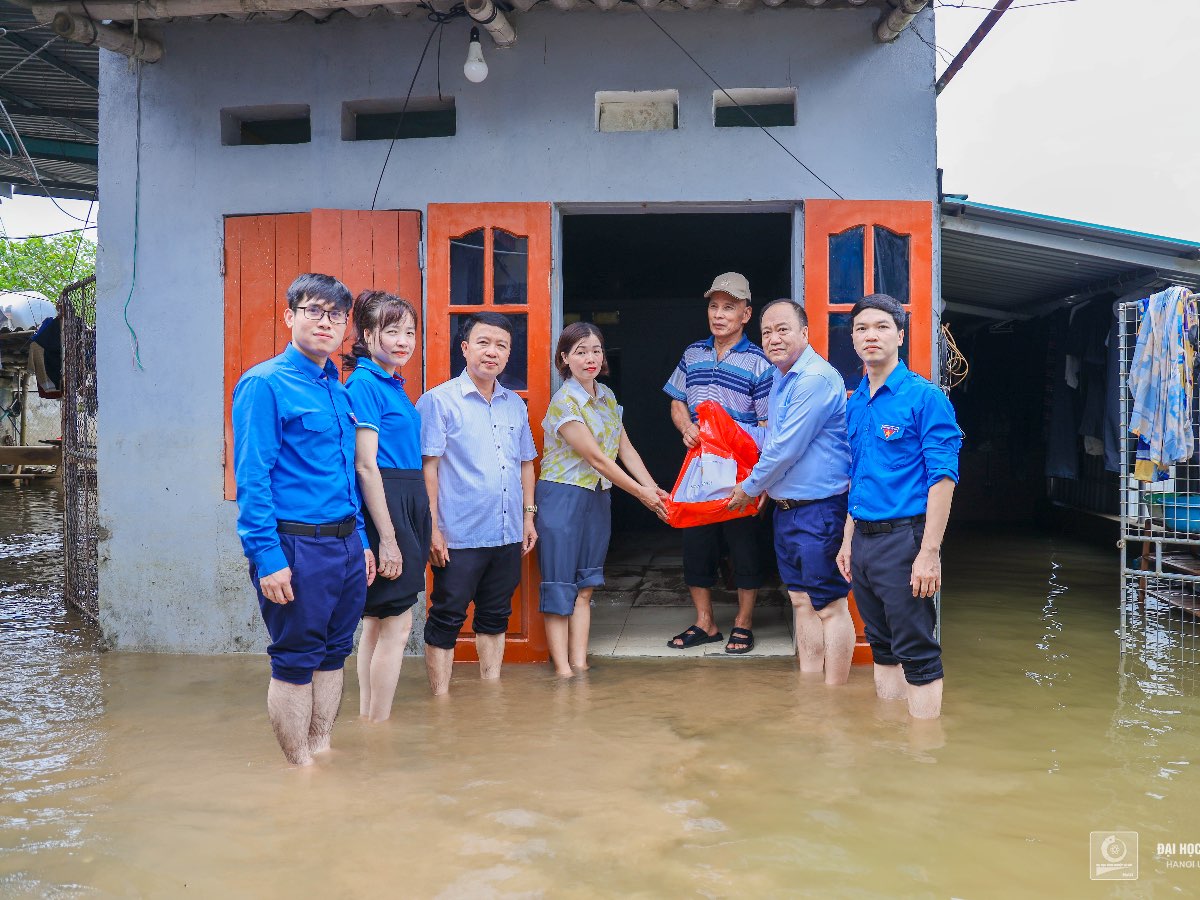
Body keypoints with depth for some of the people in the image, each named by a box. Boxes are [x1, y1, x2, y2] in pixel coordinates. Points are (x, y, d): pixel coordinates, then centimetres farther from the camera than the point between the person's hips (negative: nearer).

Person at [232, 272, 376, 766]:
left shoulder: (339, 390, 14)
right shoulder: (265, 384, -9)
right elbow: (252, 479, -14)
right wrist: (268, 558, -19)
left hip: (346, 544, 7)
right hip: (297, 546, -7)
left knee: (333, 653, 15)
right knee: (296, 662, 4)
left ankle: (322, 751, 30)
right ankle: (301, 770, 17)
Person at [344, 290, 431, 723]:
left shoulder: (393, 384, 15)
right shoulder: (364, 383, -13)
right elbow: (365, 465, -18)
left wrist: (413, 524, 18)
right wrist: (388, 536, -20)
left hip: (405, 505, 10)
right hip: (382, 507, -10)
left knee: (378, 619, 15)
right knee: (397, 623, -4)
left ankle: (367, 718, 25)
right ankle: (379, 727, 6)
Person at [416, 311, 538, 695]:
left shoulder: (515, 404, 12)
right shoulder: (439, 401, -6)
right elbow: (428, 467, -9)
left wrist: (528, 515, 14)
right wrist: (432, 528, -14)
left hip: (508, 535, 6)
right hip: (460, 536, -6)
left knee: (495, 617, 15)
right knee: (446, 620, 2)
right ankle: (440, 701, 12)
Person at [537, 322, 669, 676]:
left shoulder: (606, 396, 8)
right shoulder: (564, 403, -16)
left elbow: (625, 449, 7)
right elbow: (597, 459, -17)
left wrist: (655, 488, -3)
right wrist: (641, 493, -13)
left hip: (598, 497, 7)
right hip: (563, 497, -7)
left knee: (585, 586, 8)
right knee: (560, 584, -2)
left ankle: (579, 664, 13)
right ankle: (562, 670, 3)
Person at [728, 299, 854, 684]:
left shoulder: (817, 379, -18)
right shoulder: (779, 378, 14)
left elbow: (786, 449, -20)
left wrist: (749, 488, -7)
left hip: (820, 510, -10)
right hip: (786, 508, 10)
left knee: (830, 606, -1)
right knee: (802, 602, 14)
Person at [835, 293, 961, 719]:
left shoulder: (924, 397, -10)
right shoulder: (854, 403, 12)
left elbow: (942, 478, -14)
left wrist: (929, 553, -20)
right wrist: (848, 541, 15)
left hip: (903, 539, -7)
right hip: (864, 540, 8)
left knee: (918, 655, -1)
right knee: (882, 648, 16)